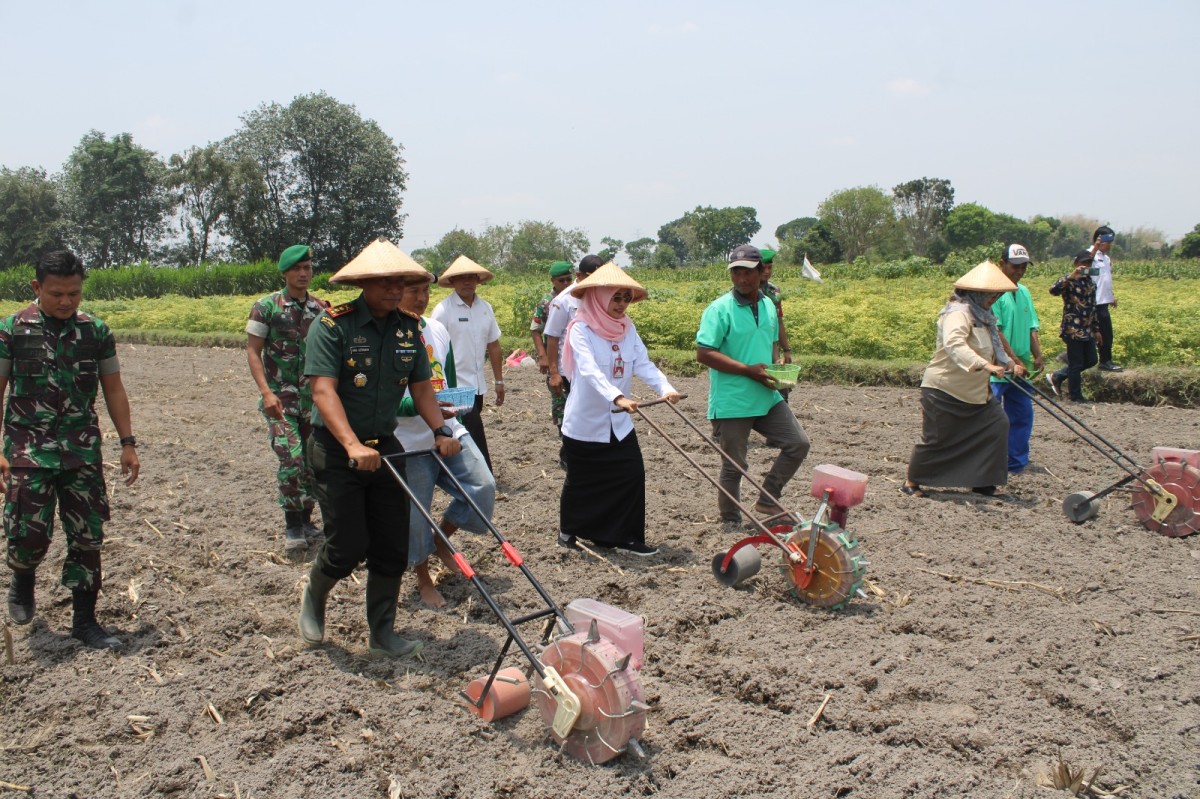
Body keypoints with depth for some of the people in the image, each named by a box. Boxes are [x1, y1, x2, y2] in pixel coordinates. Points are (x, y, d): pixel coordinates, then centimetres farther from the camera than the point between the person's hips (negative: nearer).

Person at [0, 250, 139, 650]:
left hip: (83, 452, 2)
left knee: (88, 537, 4)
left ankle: (84, 620, 17)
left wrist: (127, 443, 7)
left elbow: (113, 389, 10)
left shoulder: (96, 331, 4)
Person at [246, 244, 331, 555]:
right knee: (291, 458, -15)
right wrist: (267, 392, -16)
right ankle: (292, 527, -3)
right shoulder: (266, 307, -4)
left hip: (314, 397, 4)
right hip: (280, 398, -4)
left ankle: (305, 520, 23)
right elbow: (253, 351, -5)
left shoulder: (321, 308, 6)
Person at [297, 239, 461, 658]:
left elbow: (421, 387, 9)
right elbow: (323, 391, -23)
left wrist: (441, 431, -6)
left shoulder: (408, 328, 4)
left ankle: (381, 633, 20)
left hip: (385, 447, 6)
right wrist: (353, 445, -35)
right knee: (349, 545, -6)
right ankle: (313, 597, 26)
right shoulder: (332, 324, -15)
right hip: (336, 450, -5)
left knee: (393, 548, 5)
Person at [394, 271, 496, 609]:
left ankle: (442, 540, 22)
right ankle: (424, 580, 26)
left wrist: (455, 403, 4)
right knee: (415, 514, 3)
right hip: (410, 442, -5)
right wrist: (421, 408, -29)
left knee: (483, 486, -5)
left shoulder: (437, 330, 8)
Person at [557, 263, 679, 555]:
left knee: (632, 474, -3)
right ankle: (568, 531, 31)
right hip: (585, 422, -5)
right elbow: (590, 370, -31)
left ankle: (628, 537, 8)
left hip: (619, 422, 5)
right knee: (581, 480, 9)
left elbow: (644, 364, -8)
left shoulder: (627, 328, 2)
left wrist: (665, 388, -28)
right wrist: (618, 397, -47)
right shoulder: (581, 329, -16)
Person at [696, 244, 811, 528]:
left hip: (766, 396, 7)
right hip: (731, 402, -6)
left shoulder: (768, 306, 9)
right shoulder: (719, 309, -13)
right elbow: (704, 353, -19)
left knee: (798, 444, 4)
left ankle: (767, 501, 17)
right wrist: (749, 370, -20)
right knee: (733, 466, 4)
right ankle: (731, 520, 23)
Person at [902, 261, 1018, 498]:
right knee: (936, 439, -3)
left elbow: (991, 347, 27)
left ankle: (982, 481, 11)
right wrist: (985, 365, -49)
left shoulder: (981, 315, 11)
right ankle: (912, 482, 16)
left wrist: (1008, 364, 11)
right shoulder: (958, 313, -20)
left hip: (974, 392, 9)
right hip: (944, 391, -9)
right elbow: (954, 345, -39)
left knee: (997, 424, 1)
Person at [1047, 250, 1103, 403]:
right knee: (1076, 363, 0)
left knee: (1090, 360, 13)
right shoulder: (1069, 280, -10)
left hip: (1087, 330, 8)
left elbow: (1093, 307, 20)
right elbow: (1053, 290, -31)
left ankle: (1057, 377, 25)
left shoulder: (1090, 282, 14)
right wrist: (1070, 277, -40)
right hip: (1073, 329, -8)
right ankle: (1076, 396, 12)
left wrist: (1096, 329, 21)